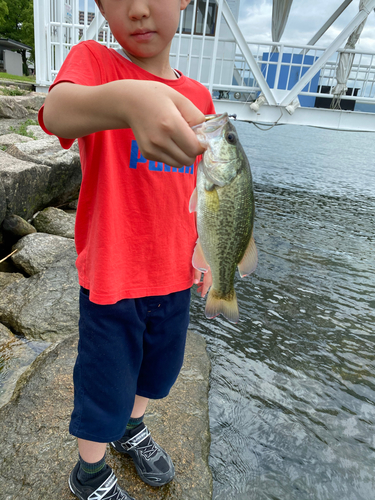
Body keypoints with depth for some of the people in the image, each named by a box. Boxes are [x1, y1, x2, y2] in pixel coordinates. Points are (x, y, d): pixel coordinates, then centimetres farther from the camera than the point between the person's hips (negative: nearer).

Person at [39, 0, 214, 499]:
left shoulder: (198, 96, 2)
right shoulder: (93, 60, -11)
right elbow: (56, 112, -34)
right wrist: (126, 99, -54)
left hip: (173, 270, 5)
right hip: (111, 271, -4)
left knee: (160, 362, 24)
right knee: (106, 380, 13)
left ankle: (131, 429, 56)